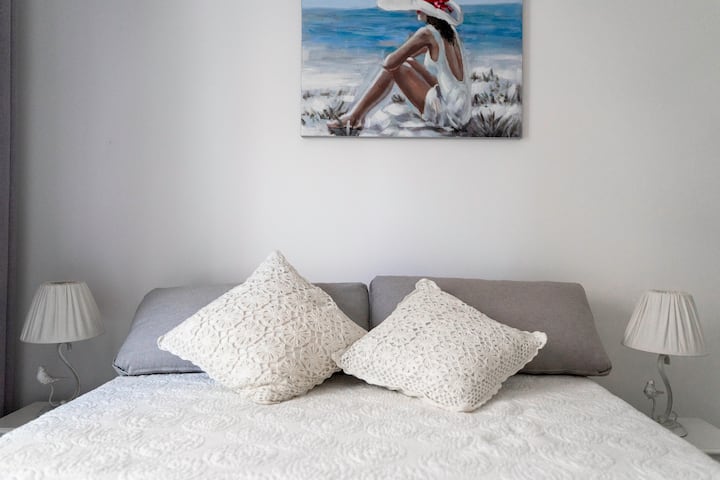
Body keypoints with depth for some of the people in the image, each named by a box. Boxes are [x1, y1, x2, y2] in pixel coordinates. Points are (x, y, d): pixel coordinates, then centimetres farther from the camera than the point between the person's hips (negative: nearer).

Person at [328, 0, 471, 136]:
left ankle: (353, 119, -2)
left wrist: (389, 58, 7)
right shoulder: (450, 30, 10)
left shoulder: (427, 33, -14)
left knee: (392, 69, -7)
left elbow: (389, 63, -15)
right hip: (461, 111, 9)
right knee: (408, 63, 16)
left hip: (448, 114, -9)